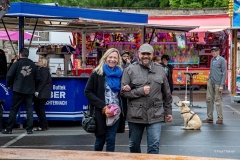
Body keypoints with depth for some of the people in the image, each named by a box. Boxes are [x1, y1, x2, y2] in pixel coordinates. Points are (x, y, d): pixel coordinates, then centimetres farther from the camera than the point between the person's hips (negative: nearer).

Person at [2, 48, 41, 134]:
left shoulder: (16, 63, -7)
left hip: (18, 90, -2)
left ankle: (8, 129, 8)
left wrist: (9, 85, 5)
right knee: (29, 109, 8)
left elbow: (9, 75, -12)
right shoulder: (33, 65, 2)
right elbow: (38, 78, 4)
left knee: (13, 110, 5)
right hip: (29, 91, 2)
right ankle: (29, 129, 5)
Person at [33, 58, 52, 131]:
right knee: (37, 108, 9)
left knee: (40, 109, -7)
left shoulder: (44, 70, -8)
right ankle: (45, 125, 16)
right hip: (38, 93, 9)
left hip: (42, 94, -9)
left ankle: (43, 126, -2)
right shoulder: (39, 69, 20)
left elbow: (42, 81, -16)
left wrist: (37, 91, -20)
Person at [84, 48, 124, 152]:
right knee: (100, 140, 8)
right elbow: (88, 92, -6)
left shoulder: (120, 73, 6)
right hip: (100, 112, -2)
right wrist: (101, 105, -15)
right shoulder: (97, 73, -2)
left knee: (111, 139, 1)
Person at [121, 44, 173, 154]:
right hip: (135, 115, 0)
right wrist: (141, 91, -14)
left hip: (155, 115, 1)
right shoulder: (130, 70, -2)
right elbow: (123, 92, -6)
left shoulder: (159, 69, 7)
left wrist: (168, 111, 14)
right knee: (134, 146, 14)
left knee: (154, 146, -4)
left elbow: (167, 93, 13)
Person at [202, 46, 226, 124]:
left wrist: (222, 85, -13)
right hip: (210, 83, 7)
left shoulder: (222, 60, -5)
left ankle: (220, 118, 5)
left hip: (217, 83, -7)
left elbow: (224, 73, -8)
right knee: (209, 99, 6)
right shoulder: (212, 60, 16)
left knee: (218, 100, -3)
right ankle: (210, 117, 14)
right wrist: (209, 80, 16)